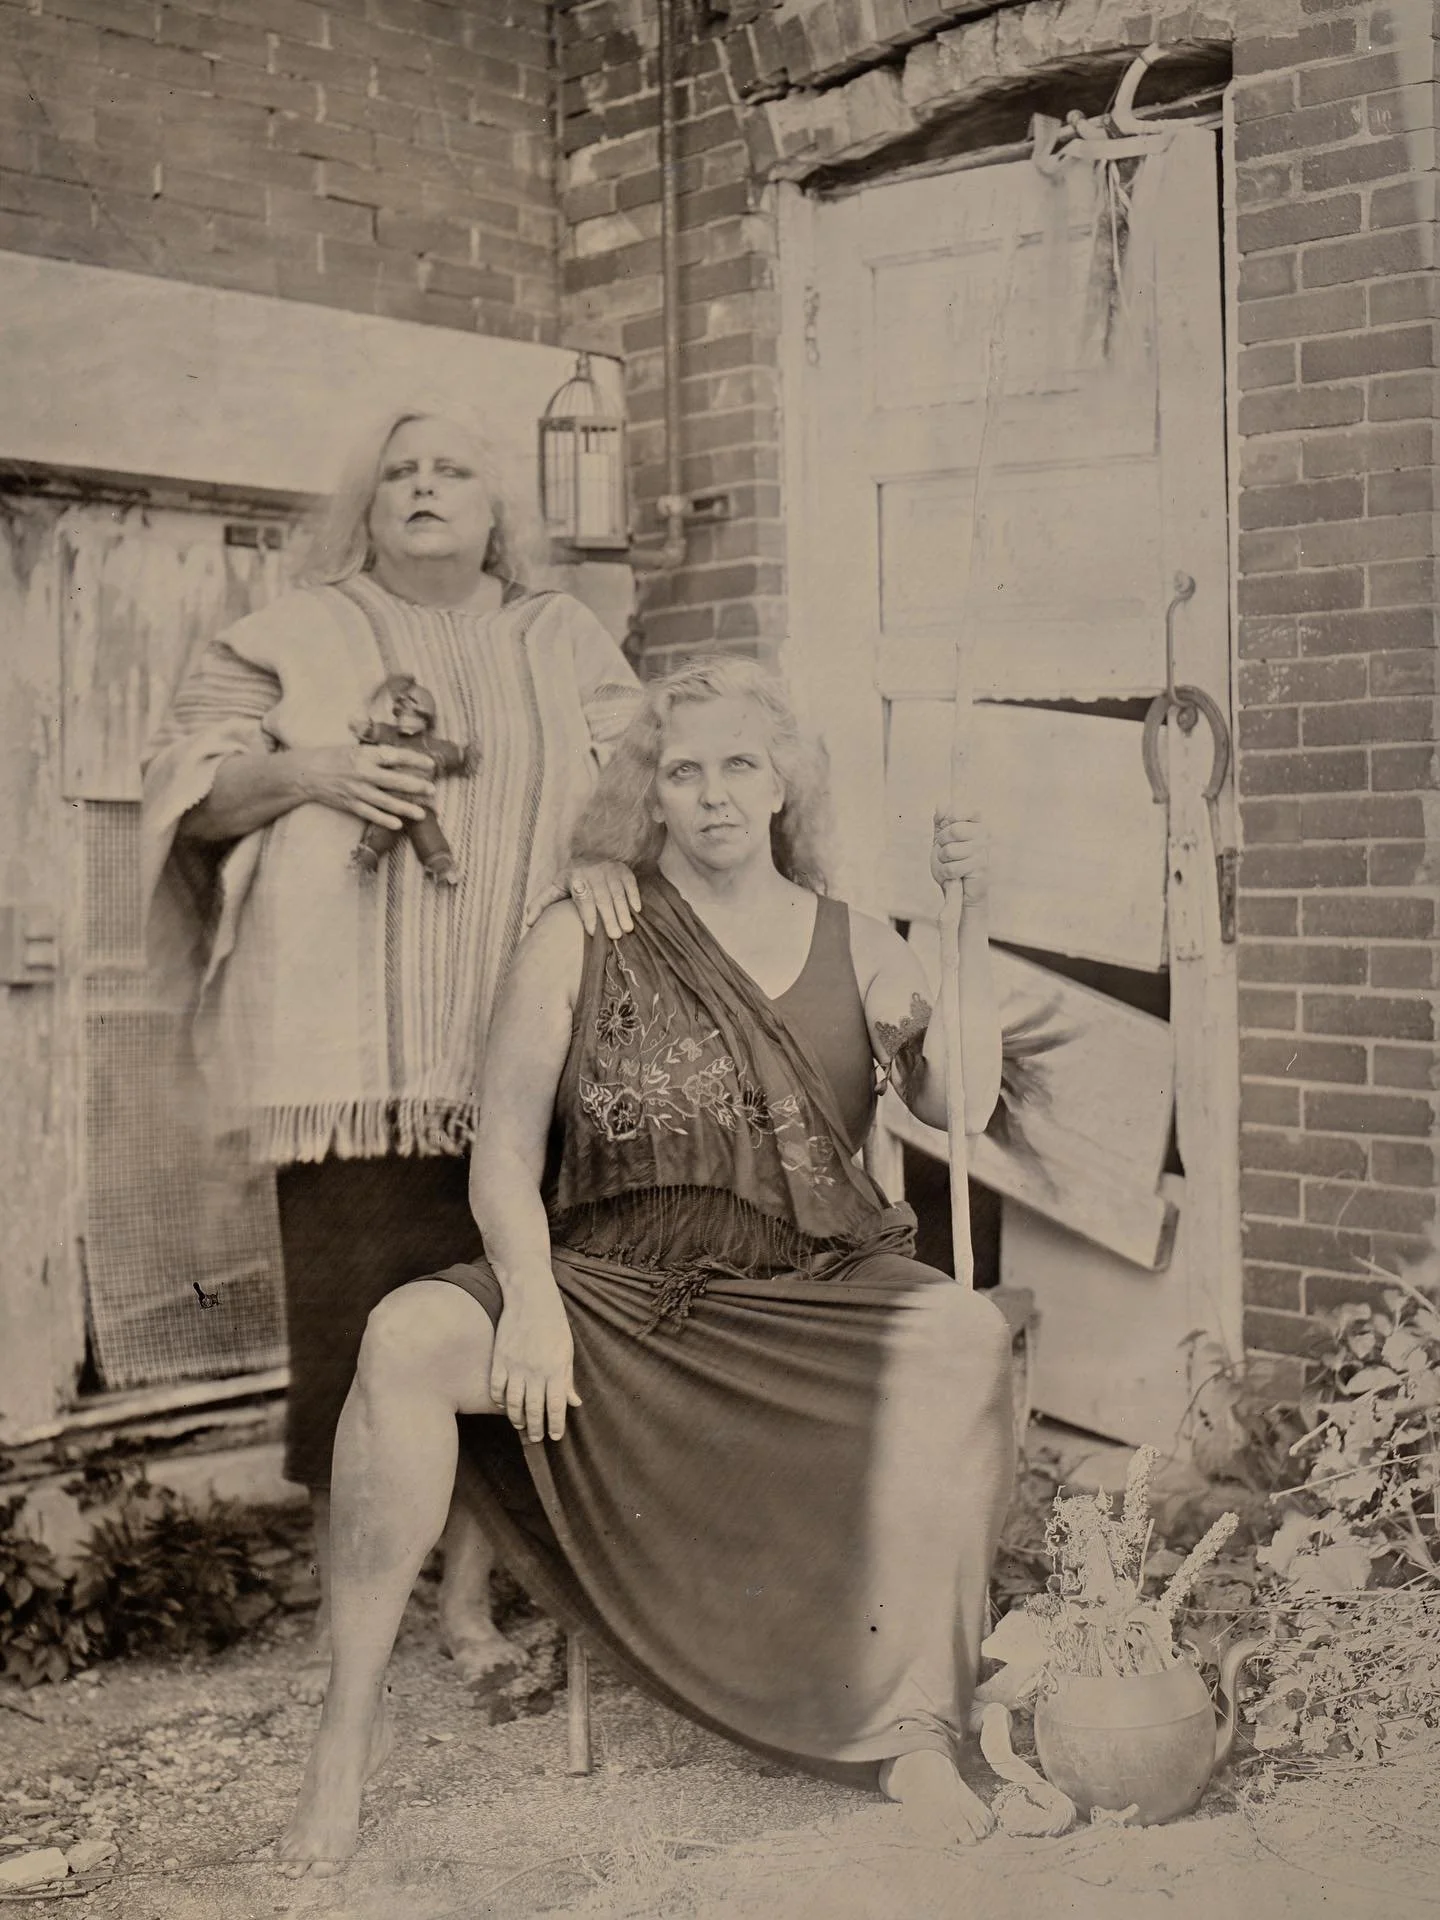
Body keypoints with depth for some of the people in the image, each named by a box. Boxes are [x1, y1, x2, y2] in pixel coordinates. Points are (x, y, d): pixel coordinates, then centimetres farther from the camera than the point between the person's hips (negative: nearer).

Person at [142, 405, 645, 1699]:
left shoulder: (565, 642, 18)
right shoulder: (296, 635, 13)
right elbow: (186, 783, 9)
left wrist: (601, 849, -12)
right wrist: (307, 772, -9)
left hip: (515, 1043, 2)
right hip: (348, 1048, -1)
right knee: (355, 1324, -3)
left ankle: (469, 1604, 16)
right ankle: (346, 1623, 11)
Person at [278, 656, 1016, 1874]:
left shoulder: (851, 947, 11)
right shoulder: (584, 939, 6)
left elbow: (961, 1106, -2)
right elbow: (505, 1151, 1)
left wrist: (970, 927, -10)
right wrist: (530, 1295, -17)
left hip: (808, 1305, 1)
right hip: (609, 1295, 0)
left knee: (962, 1336, -30)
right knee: (407, 1338, -28)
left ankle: (919, 1735, -21)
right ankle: (355, 1719, -13)